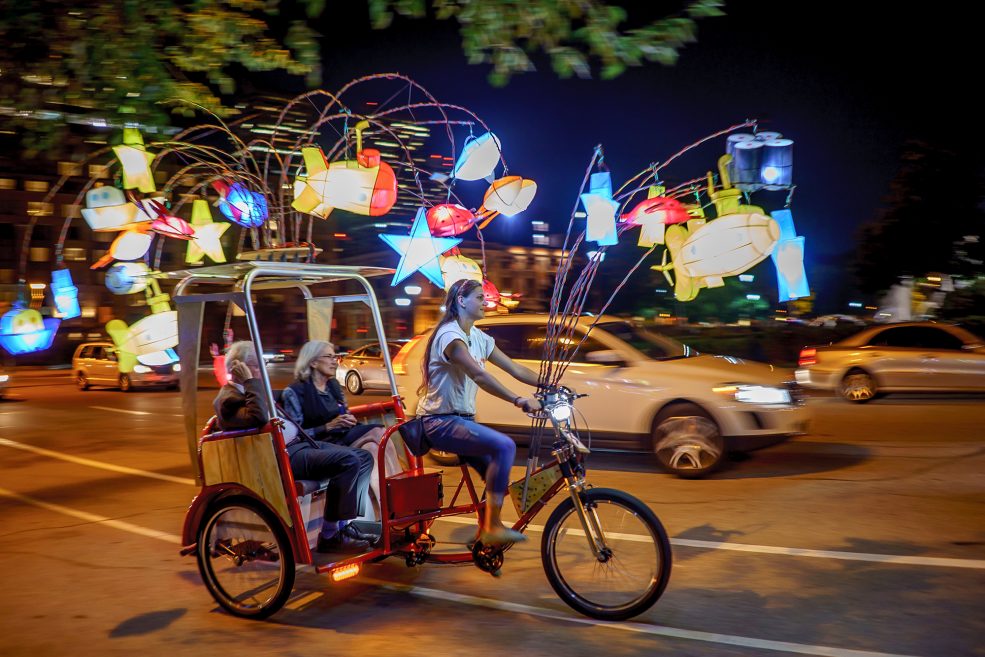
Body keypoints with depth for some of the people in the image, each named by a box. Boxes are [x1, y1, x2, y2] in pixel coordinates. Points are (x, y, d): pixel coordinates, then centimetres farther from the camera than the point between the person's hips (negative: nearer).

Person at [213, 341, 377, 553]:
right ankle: (329, 536, -19)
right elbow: (260, 417, -30)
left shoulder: (247, 391, 22)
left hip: (297, 443, 11)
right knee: (348, 461, -27)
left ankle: (344, 524, 4)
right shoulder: (228, 398, -10)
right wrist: (251, 382, -20)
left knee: (364, 458, 2)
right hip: (283, 456, -11)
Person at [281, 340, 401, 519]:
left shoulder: (333, 386, 18)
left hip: (342, 440, 6)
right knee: (377, 433, -27)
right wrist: (329, 426, -19)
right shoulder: (294, 392, -3)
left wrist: (350, 421, 0)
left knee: (372, 448, -29)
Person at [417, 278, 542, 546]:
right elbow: (478, 375, -31)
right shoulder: (450, 335, -16)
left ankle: (485, 534, 14)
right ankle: (492, 527, -20)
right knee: (504, 446, -26)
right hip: (441, 421, -9)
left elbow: (516, 369, 8)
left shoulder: (479, 338, 11)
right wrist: (518, 400, -40)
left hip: (464, 419, 9)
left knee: (498, 474, -1)